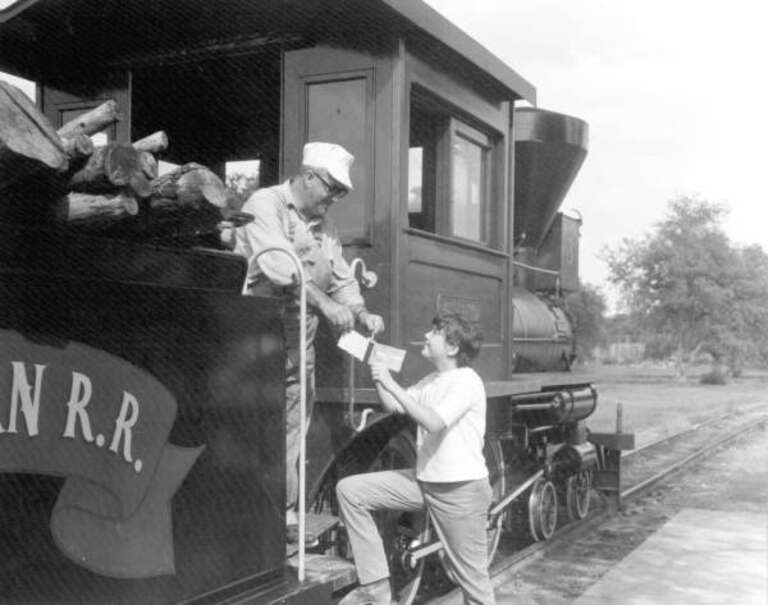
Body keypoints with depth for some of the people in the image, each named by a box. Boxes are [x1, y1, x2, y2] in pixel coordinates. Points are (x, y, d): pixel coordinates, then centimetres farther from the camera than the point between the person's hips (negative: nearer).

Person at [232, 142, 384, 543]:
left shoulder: (324, 225, 15)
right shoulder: (266, 205, -8)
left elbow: (342, 279, 18)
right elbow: (278, 263, -23)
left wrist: (362, 314, -1)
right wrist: (324, 302, -31)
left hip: (300, 345, 7)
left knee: (290, 433, 11)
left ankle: (285, 517, 20)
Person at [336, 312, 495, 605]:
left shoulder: (466, 381, -15)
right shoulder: (431, 382, 11)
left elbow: (433, 422, -28)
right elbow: (393, 406, 13)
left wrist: (391, 384, -25)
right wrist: (375, 363, 4)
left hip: (462, 490, -8)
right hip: (424, 481, 8)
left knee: (472, 576, 1)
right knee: (349, 490, -3)